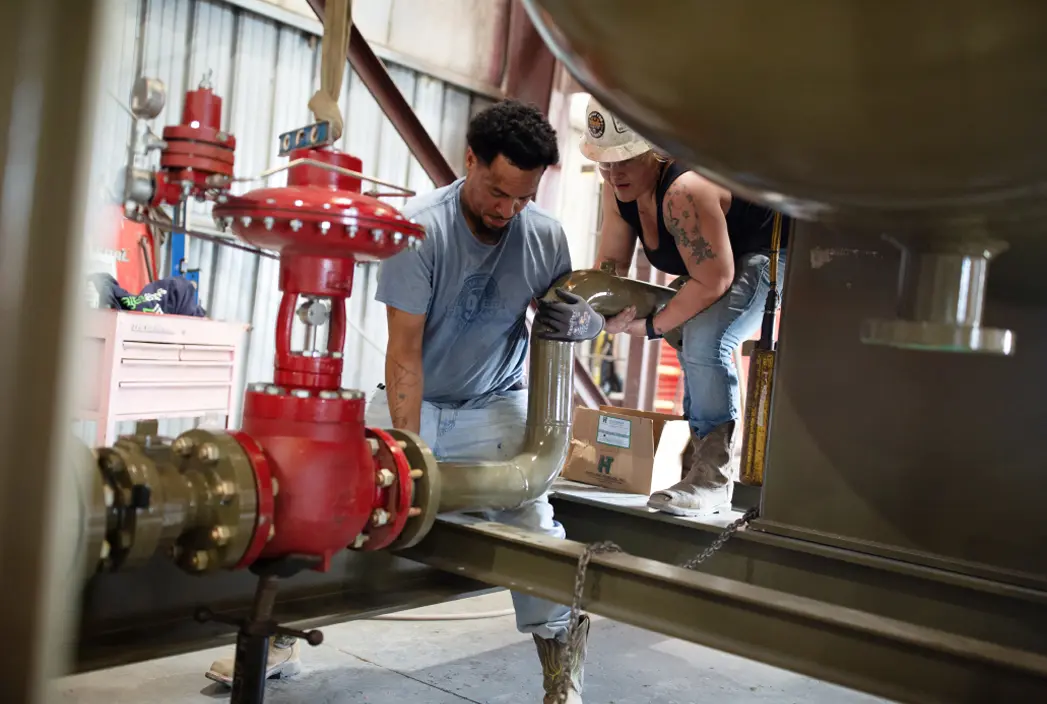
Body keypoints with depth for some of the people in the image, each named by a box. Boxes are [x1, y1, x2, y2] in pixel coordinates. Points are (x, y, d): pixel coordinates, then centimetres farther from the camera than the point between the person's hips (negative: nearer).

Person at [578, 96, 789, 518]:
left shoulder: (683, 192, -37)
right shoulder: (618, 189, -10)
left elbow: (713, 282, -34)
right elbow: (611, 262, -4)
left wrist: (651, 326, -27)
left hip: (777, 250, -10)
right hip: (721, 254, 10)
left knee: (706, 340, -27)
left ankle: (714, 480, -17)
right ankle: (699, 452, 34)